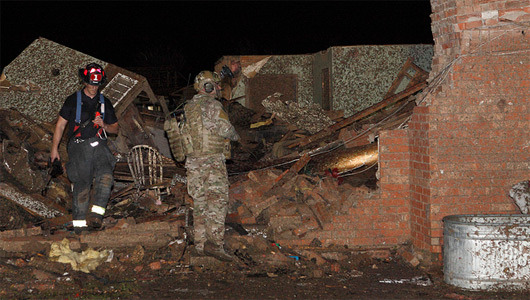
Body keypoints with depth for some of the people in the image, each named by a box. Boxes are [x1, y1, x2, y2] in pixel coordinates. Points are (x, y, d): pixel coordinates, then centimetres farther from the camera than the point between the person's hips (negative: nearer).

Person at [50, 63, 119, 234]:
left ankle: (96, 215, -27)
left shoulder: (105, 102, 15)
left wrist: (104, 125, -4)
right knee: (82, 184, -10)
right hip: (78, 145, -2)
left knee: (106, 176, -24)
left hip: (98, 145, 2)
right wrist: (54, 148, 5)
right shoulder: (73, 100, 7)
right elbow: (60, 124, 10)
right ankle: (79, 222, -3)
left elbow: (115, 129, 19)